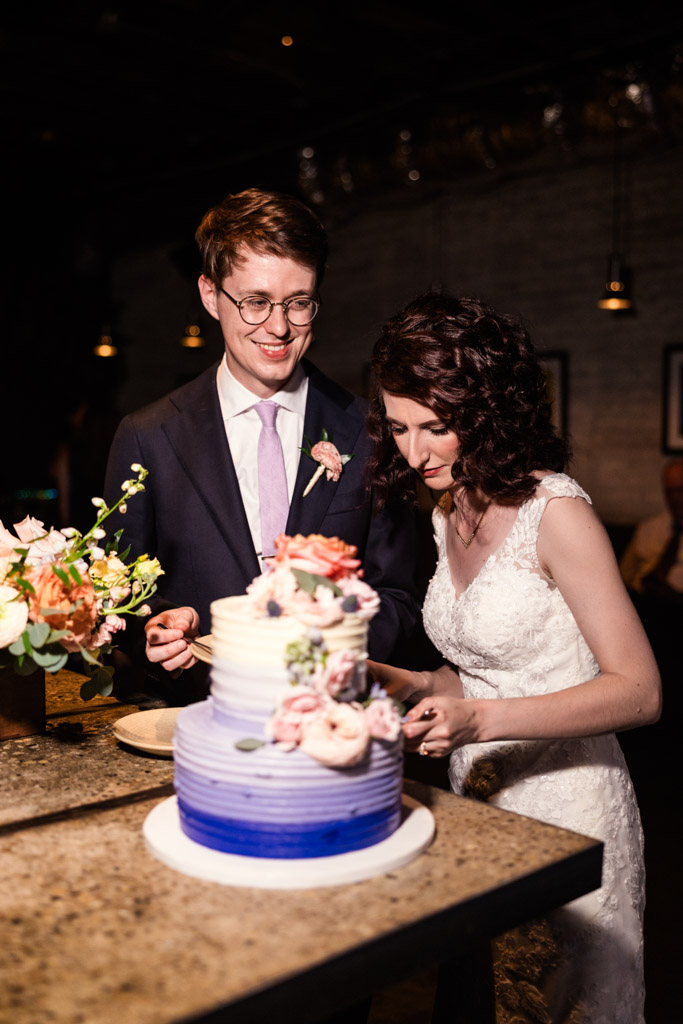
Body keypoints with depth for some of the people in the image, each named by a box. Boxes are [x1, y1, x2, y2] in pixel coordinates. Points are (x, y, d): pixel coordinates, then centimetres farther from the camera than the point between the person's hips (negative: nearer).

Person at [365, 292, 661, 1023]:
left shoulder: (556, 511, -19)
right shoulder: (450, 513, 5)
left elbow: (638, 691, -19)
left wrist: (481, 719, -28)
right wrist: (415, 686, -3)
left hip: (563, 809, -7)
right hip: (475, 800, 7)